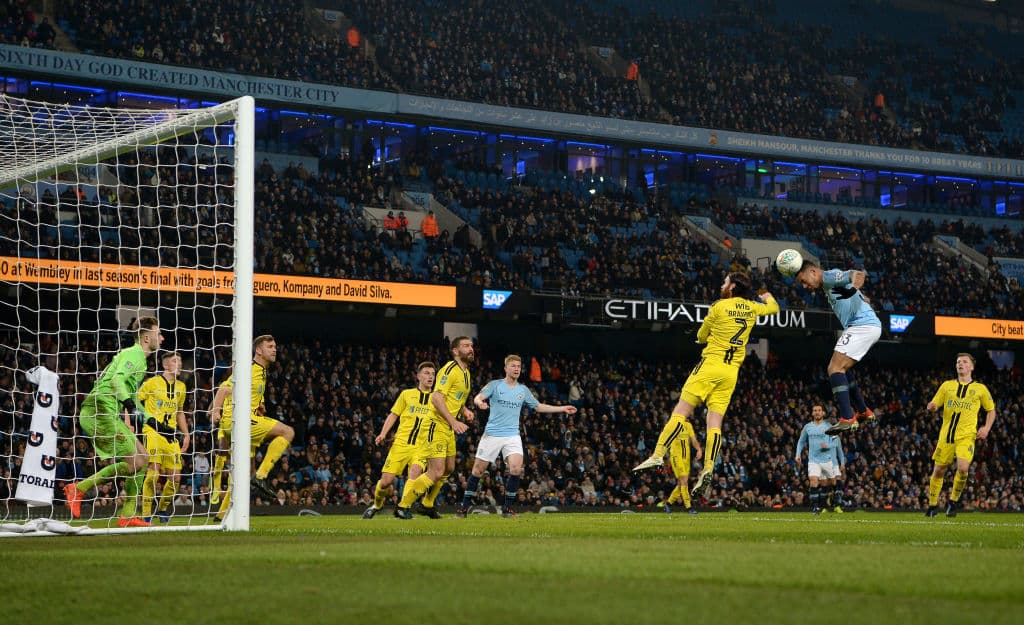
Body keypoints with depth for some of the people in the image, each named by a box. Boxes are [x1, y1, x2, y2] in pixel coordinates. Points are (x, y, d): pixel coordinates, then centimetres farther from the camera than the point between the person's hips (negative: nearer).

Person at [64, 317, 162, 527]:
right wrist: (131, 406, -31)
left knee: (142, 457, 8)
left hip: (106, 415, 10)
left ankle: (127, 516, 6)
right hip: (100, 413, -10)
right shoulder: (134, 354, -8)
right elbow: (117, 379, -24)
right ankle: (79, 488, -6)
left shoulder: (137, 356, 24)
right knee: (135, 463, -12)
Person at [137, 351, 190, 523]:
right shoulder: (152, 383, -3)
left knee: (175, 477, 0)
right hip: (152, 432, -6)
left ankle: (163, 509, 22)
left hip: (171, 435, 6)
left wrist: (186, 434, 21)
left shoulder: (180, 387, 15)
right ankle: (146, 513, -8)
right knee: (153, 473, -17)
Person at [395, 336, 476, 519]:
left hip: (448, 429, 10)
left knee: (449, 468, 18)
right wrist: (453, 421, -30)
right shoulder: (450, 369, -16)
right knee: (437, 472, -14)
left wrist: (464, 410, 8)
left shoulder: (465, 372, 15)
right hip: (436, 425, -10)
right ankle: (403, 507, -7)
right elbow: (437, 398, -25)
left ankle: (428, 505, 34)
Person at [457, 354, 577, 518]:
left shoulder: (523, 390, 11)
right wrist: (480, 402, -38)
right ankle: (465, 506, 14)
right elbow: (478, 397, -13)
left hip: (512, 435, 2)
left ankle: (507, 507, -4)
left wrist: (563, 409, 16)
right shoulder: (495, 385, 0)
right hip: (492, 435, -2)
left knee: (516, 469, -17)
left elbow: (539, 406, 20)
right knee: (478, 470, 0)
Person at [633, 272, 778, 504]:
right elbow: (774, 308, 33)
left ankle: (658, 456, -17)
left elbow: (701, 337, 7)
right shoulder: (752, 308, 10)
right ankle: (708, 471, -10)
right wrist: (767, 297, 54)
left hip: (710, 364, -5)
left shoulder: (719, 307, -4)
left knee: (681, 411, -8)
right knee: (715, 422, 1)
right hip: (731, 372, 5)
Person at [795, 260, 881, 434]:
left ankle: (847, 419, -29)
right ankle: (863, 412, 31)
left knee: (835, 369, -19)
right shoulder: (828, 286, 24)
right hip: (869, 327, 11)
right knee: (842, 368, 26)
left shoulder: (830, 275, -6)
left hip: (862, 325, -11)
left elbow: (859, 274, -25)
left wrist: (854, 288, -39)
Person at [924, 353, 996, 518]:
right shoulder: (947, 385, 11)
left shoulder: (980, 389, 8)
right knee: (939, 471, 4)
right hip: (946, 435, 2)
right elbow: (934, 405, 12)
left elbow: (991, 410, 17)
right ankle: (933, 505, 22)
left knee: (963, 467, -22)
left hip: (966, 436, -2)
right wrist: (931, 407, -13)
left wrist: (986, 428, 1)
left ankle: (953, 501, 0)